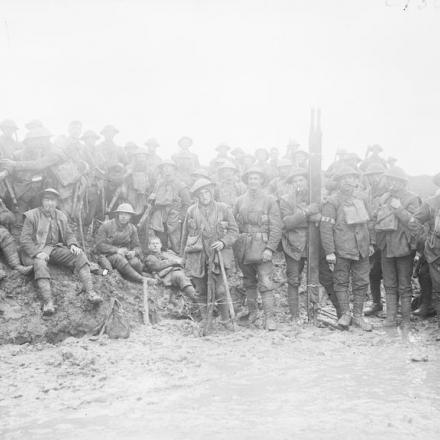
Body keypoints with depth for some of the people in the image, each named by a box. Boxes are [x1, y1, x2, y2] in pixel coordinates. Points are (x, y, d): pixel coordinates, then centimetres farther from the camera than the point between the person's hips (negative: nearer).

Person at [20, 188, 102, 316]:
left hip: (56, 248, 4)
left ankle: (90, 292, -28)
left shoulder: (61, 216, 16)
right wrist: (37, 253, -21)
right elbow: (25, 239, -5)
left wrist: (72, 245, -8)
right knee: (40, 263, -38)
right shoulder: (32, 215, 1)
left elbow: (68, 234, 16)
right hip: (38, 249, -4)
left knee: (79, 255, -19)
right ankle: (48, 302, -49)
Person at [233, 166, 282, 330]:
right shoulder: (240, 201, 11)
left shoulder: (270, 200, 0)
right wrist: (234, 247, 2)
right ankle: (252, 312, 25)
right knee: (249, 282, 13)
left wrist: (270, 248, -13)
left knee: (265, 283, -9)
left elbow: (276, 227, -4)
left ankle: (269, 317, -7)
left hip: (261, 247, -4)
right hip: (243, 249, 4)